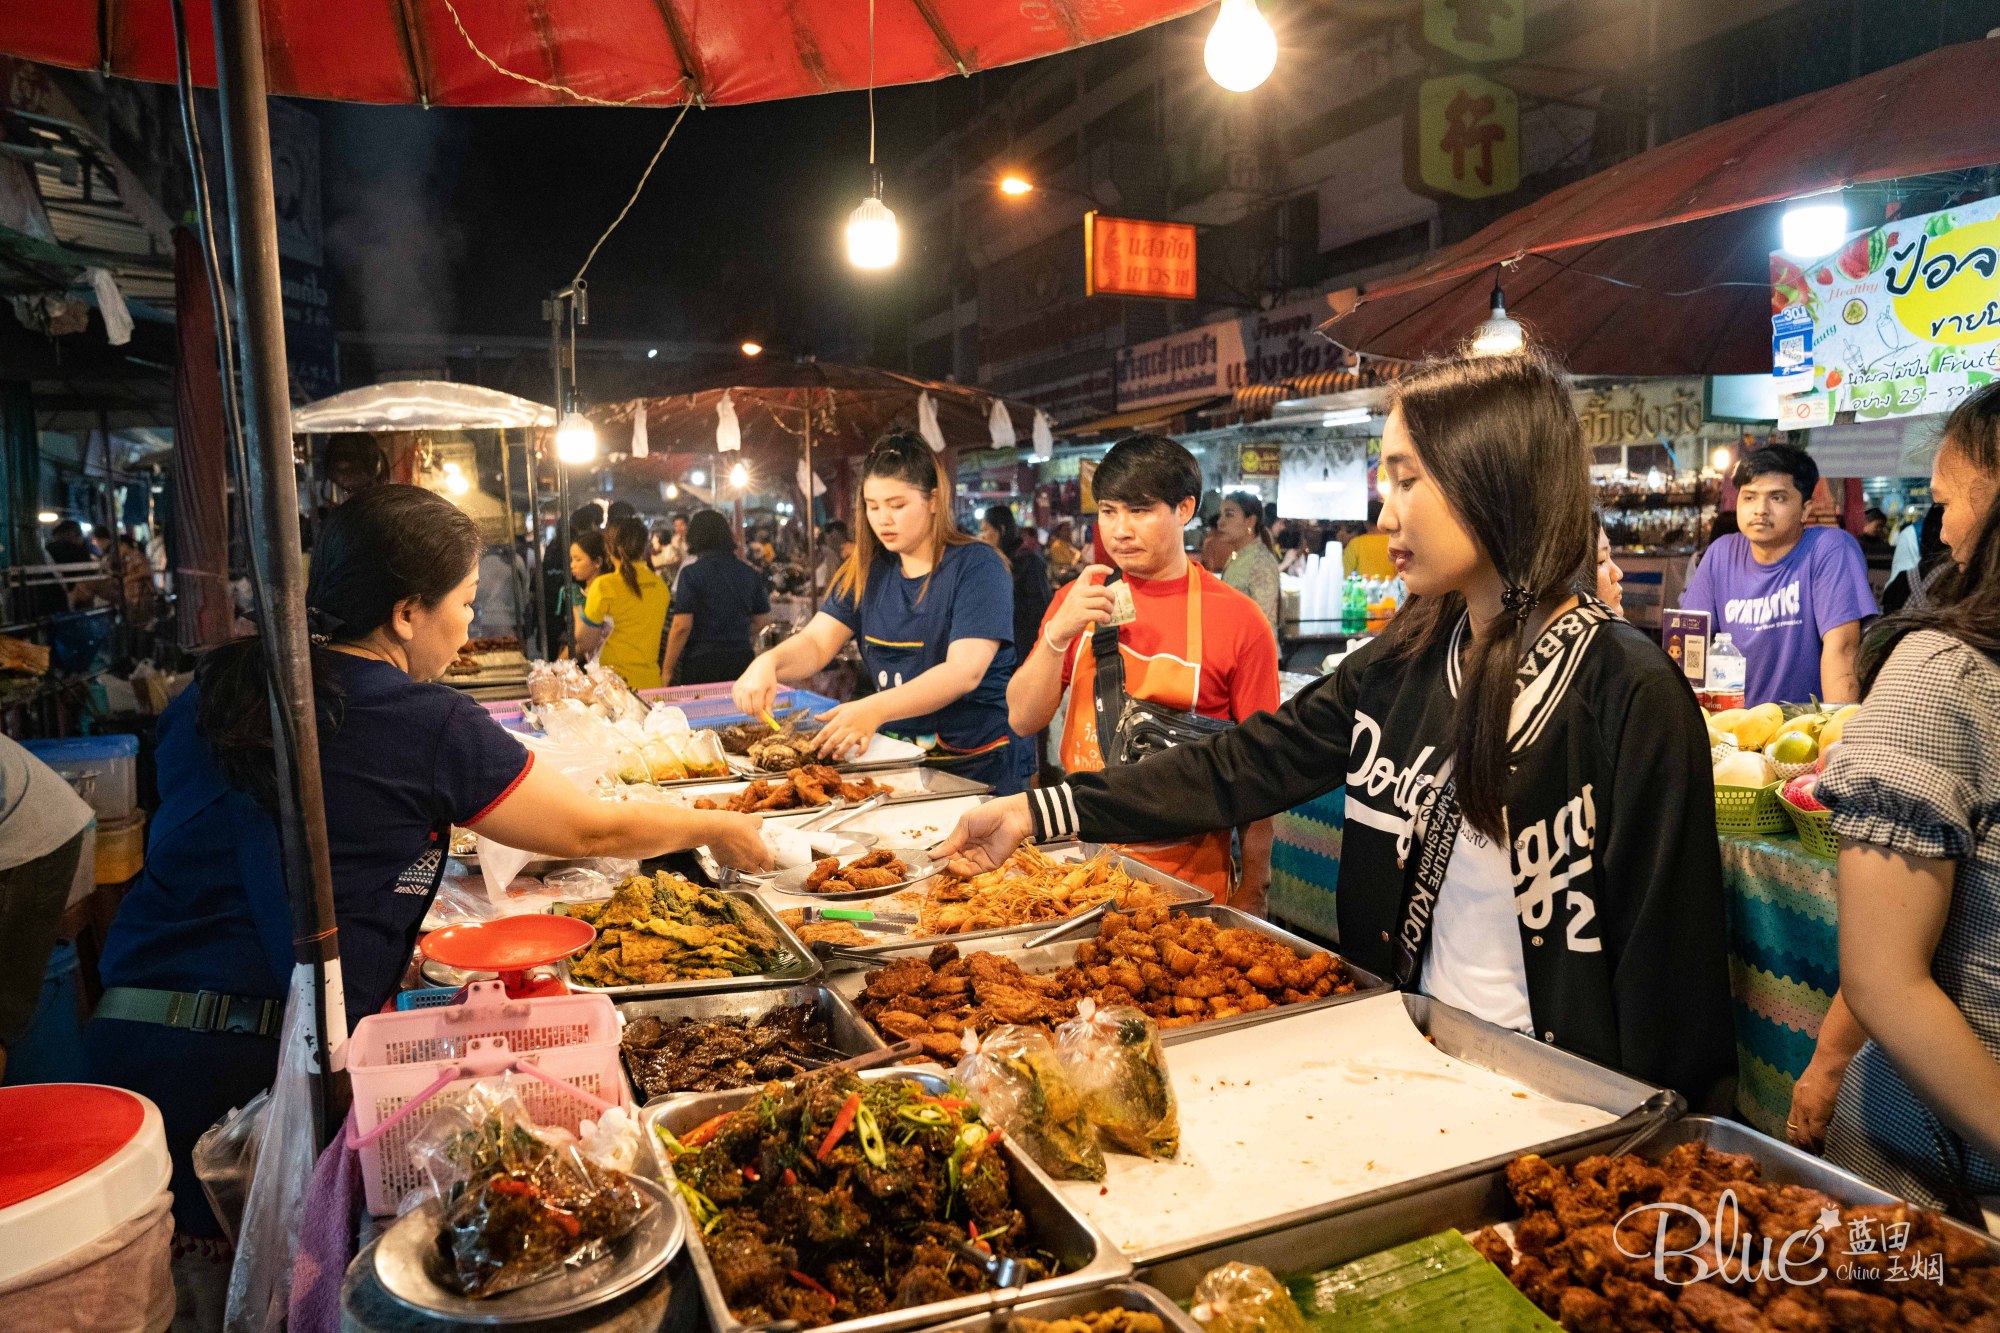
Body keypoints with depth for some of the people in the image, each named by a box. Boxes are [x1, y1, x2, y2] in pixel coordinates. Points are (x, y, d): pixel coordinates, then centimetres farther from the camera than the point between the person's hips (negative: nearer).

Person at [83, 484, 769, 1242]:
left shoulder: (215, 690, 8)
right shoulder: (427, 725, -10)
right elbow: (594, 831, 0)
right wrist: (716, 829, 17)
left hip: (125, 1031, 7)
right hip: (258, 1062, -6)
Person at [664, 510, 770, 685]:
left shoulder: (691, 573, -8)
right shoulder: (749, 573, 6)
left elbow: (682, 626, -12)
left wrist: (667, 671, -5)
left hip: (701, 664, -4)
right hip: (742, 661, 4)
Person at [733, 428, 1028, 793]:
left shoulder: (976, 566, -9)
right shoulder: (866, 571, 9)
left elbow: (964, 672, -21)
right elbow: (815, 643, 1)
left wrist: (875, 709, -34)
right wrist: (768, 663, -22)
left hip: (981, 764, -5)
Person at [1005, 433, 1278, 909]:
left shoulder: (1238, 620, -10)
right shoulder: (1077, 601, 2)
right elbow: (1023, 721, -2)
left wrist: (1251, 893, -5)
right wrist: (1058, 634, -17)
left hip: (1188, 874, -3)